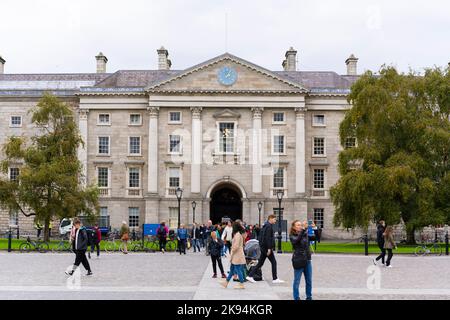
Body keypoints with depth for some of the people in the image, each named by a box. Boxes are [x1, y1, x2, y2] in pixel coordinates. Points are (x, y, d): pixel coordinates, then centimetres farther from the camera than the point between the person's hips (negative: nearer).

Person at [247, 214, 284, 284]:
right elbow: (268, 238, -21)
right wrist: (269, 248, -22)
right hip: (266, 247, -10)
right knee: (273, 262, -1)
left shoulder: (266, 226, 17)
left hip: (263, 247, 10)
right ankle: (275, 279, 4)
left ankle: (250, 276, 8)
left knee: (260, 263, 11)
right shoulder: (269, 226, -13)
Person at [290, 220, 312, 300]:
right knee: (297, 281, 1)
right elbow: (297, 240, -28)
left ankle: (309, 297, 22)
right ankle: (296, 298, 9)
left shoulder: (305, 234, 10)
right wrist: (303, 229, -36)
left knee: (309, 281, 11)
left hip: (307, 260, 5)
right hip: (298, 261, -5)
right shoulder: (292, 236, -6)